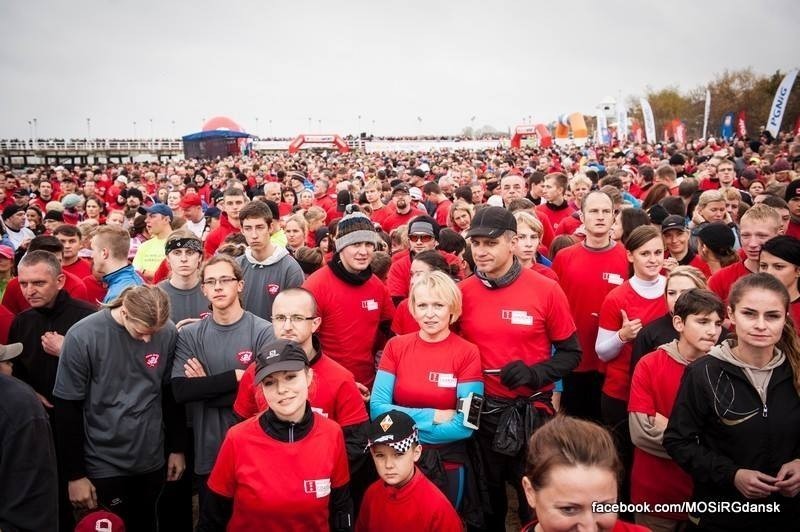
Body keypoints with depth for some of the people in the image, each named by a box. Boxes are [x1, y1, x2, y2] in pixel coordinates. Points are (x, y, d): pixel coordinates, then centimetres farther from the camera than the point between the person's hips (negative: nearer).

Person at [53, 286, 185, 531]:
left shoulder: (168, 333, -9)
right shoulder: (83, 336, -17)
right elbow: (67, 408, -10)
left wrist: (176, 448, 9)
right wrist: (75, 474, -7)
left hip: (152, 459, 3)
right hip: (104, 464, -3)